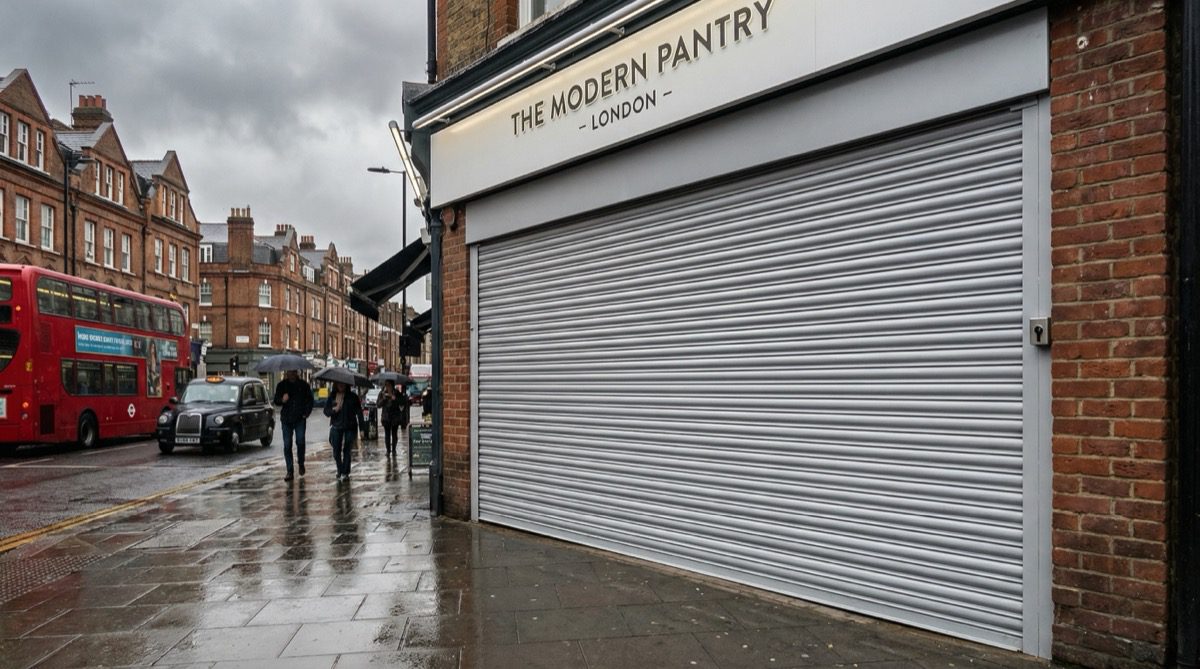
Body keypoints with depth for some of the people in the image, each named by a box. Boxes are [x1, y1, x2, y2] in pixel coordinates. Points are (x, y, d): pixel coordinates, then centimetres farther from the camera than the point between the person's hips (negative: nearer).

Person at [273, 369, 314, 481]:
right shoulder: (282, 385, 8)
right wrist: (282, 400, -14)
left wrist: (306, 412, -2)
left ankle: (301, 463, 17)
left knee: (300, 442, -9)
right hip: (286, 419, 1)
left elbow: (310, 399, 10)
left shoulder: (303, 385, 5)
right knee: (287, 445, 1)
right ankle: (289, 471, 5)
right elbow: (276, 401, 9)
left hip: (300, 418, -1)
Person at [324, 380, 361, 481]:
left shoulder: (352, 397, 2)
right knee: (336, 451, 4)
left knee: (346, 450, -5)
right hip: (336, 427, 2)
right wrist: (334, 409, -18)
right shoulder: (332, 397, 7)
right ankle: (340, 472, 22)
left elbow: (359, 412, 0)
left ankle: (345, 473, 1)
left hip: (350, 427, -2)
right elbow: (326, 411, 4)